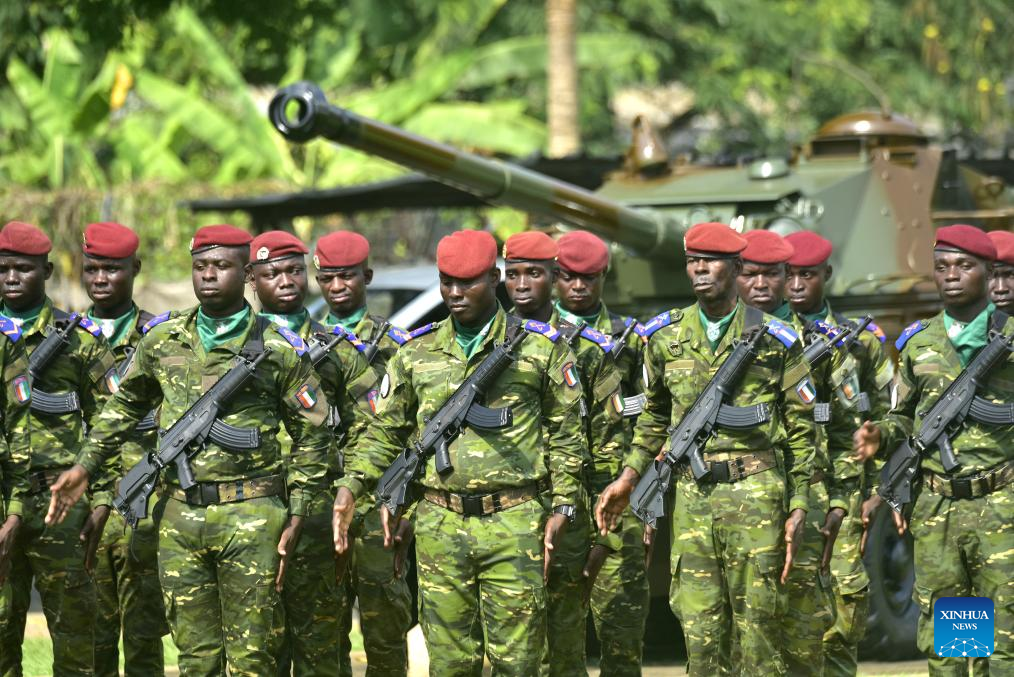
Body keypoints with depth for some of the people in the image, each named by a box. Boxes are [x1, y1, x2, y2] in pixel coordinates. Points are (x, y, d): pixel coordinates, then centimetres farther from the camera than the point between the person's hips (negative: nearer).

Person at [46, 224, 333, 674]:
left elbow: (311, 435, 4)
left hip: (251, 518, -3)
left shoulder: (277, 350, -1)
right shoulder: (163, 340, 9)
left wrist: (297, 517, -1)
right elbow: (123, 406, 23)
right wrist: (85, 467, 16)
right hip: (179, 517, 3)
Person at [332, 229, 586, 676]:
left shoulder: (541, 347, 5)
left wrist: (562, 505, 0)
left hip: (514, 523, -2)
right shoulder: (417, 353, 11)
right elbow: (386, 431, 15)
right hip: (439, 525, 2)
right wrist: (352, 485, 1)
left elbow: (565, 433, 7)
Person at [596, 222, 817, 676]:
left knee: (758, 626, -2)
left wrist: (798, 509, -1)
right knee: (700, 631, 1)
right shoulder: (665, 338, 9)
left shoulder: (775, 340, 1)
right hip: (692, 498, 3)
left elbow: (801, 429, 4)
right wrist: (630, 476, 13)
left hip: (756, 496, -3)